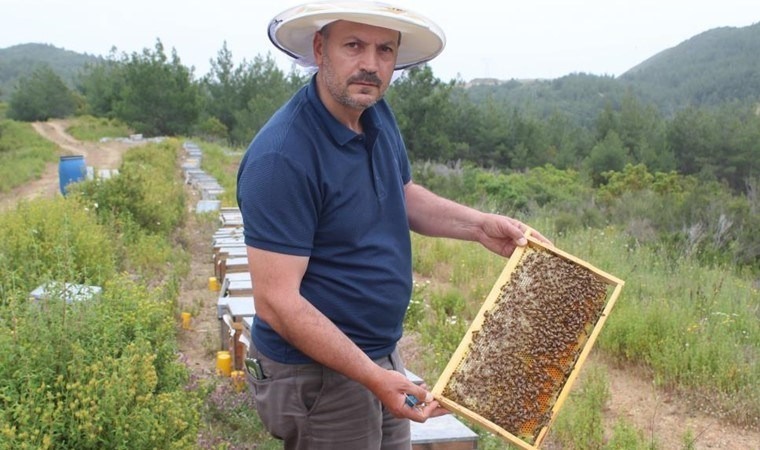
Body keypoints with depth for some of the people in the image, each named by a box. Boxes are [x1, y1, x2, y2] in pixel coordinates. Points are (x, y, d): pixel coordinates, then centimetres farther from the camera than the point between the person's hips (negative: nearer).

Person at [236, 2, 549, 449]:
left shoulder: (377, 115, -1)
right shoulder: (282, 157, -26)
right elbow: (277, 302, -26)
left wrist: (479, 225, 2)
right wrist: (373, 378, -27)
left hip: (381, 355, 8)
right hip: (318, 371, -8)